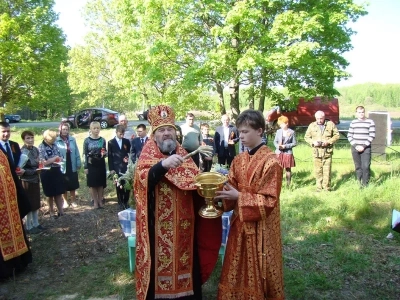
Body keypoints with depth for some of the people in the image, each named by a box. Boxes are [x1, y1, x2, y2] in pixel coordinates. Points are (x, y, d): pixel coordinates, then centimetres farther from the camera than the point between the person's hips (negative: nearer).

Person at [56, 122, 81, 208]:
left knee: (73, 185, 13)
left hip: (72, 167, 2)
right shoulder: (56, 141, -11)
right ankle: (65, 201, 30)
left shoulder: (72, 139, -3)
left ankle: (73, 201, 28)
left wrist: (78, 164, 2)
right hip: (62, 167, -2)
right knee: (64, 186, 13)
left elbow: (77, 153, 1)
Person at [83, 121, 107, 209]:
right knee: (92, 184, 4)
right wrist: (85, 167, -6)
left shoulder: (102, 140, 3)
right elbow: (85, 154, -2)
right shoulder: (87, 140, -3)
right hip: (91, 165, -2)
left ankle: (100, 201, 20)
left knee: (101, 184, 7)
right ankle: (95, 202, 15)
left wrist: (105, 153, -12)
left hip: (101, 164, 2)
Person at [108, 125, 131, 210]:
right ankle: (121, 203, 14)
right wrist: (111, 169, -2)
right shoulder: (111, 142, 5)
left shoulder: (127, 141, 8)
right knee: (119, 186, 3)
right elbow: (110, 156, 2)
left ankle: (126, 202, 16)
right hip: (117, 168, -1)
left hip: (126, 167, 1)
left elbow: (130, 153, 8)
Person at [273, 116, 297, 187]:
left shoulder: (292, 132, -3)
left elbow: (294, 143, -2)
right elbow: (275, 141, 10)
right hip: (279, 153, 2)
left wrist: (285, 146, -14)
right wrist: (278, 146, -11)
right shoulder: (278, 131, 6)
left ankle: (288, 184, 14)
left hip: (288, 153, -2)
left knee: (288, 169, 5)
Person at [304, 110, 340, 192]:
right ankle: (319, 187, 15)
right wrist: (313, 142, -10)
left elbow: (337, 135, 5)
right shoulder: (312, 126, 6)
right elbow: (306, 137, 9)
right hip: (316, 152, 1)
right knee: (318, 170, 4)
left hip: (328, 152, -1)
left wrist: (328, 142, -10)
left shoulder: (330, 124, 3)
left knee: (327, 170, 0)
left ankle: (327, 187, 11)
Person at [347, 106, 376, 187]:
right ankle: (359, 183, 15)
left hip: (366, 148, -3)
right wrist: (355, 145, -6)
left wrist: (364, 146, -11)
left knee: (366, 166, -9)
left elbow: (372, 136, -4)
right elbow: (349, 136, 7)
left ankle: (365, 184, -1)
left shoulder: (370, 122, 1)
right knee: (358, 167, 7)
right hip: (355, 148, 3)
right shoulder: (353, 122, 9)